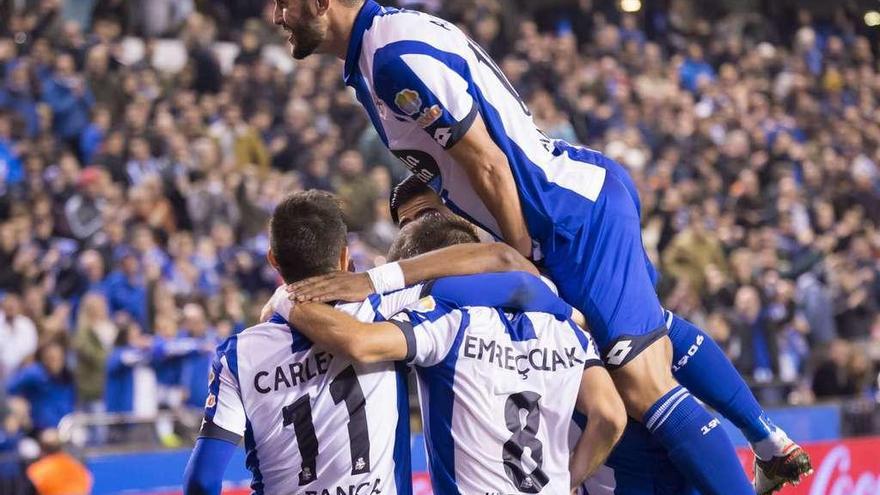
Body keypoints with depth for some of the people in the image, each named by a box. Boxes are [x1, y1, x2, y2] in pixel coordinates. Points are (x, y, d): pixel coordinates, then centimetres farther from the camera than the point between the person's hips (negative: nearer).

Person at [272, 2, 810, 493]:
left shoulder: (398, 57, -23)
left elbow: (487, 164, -21)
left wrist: (523, 260, -11)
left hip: (576, 217, -11)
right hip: (590, 190, 11)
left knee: (645, 384, -14)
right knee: (661, 331, 29)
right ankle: (771, 442, 41)